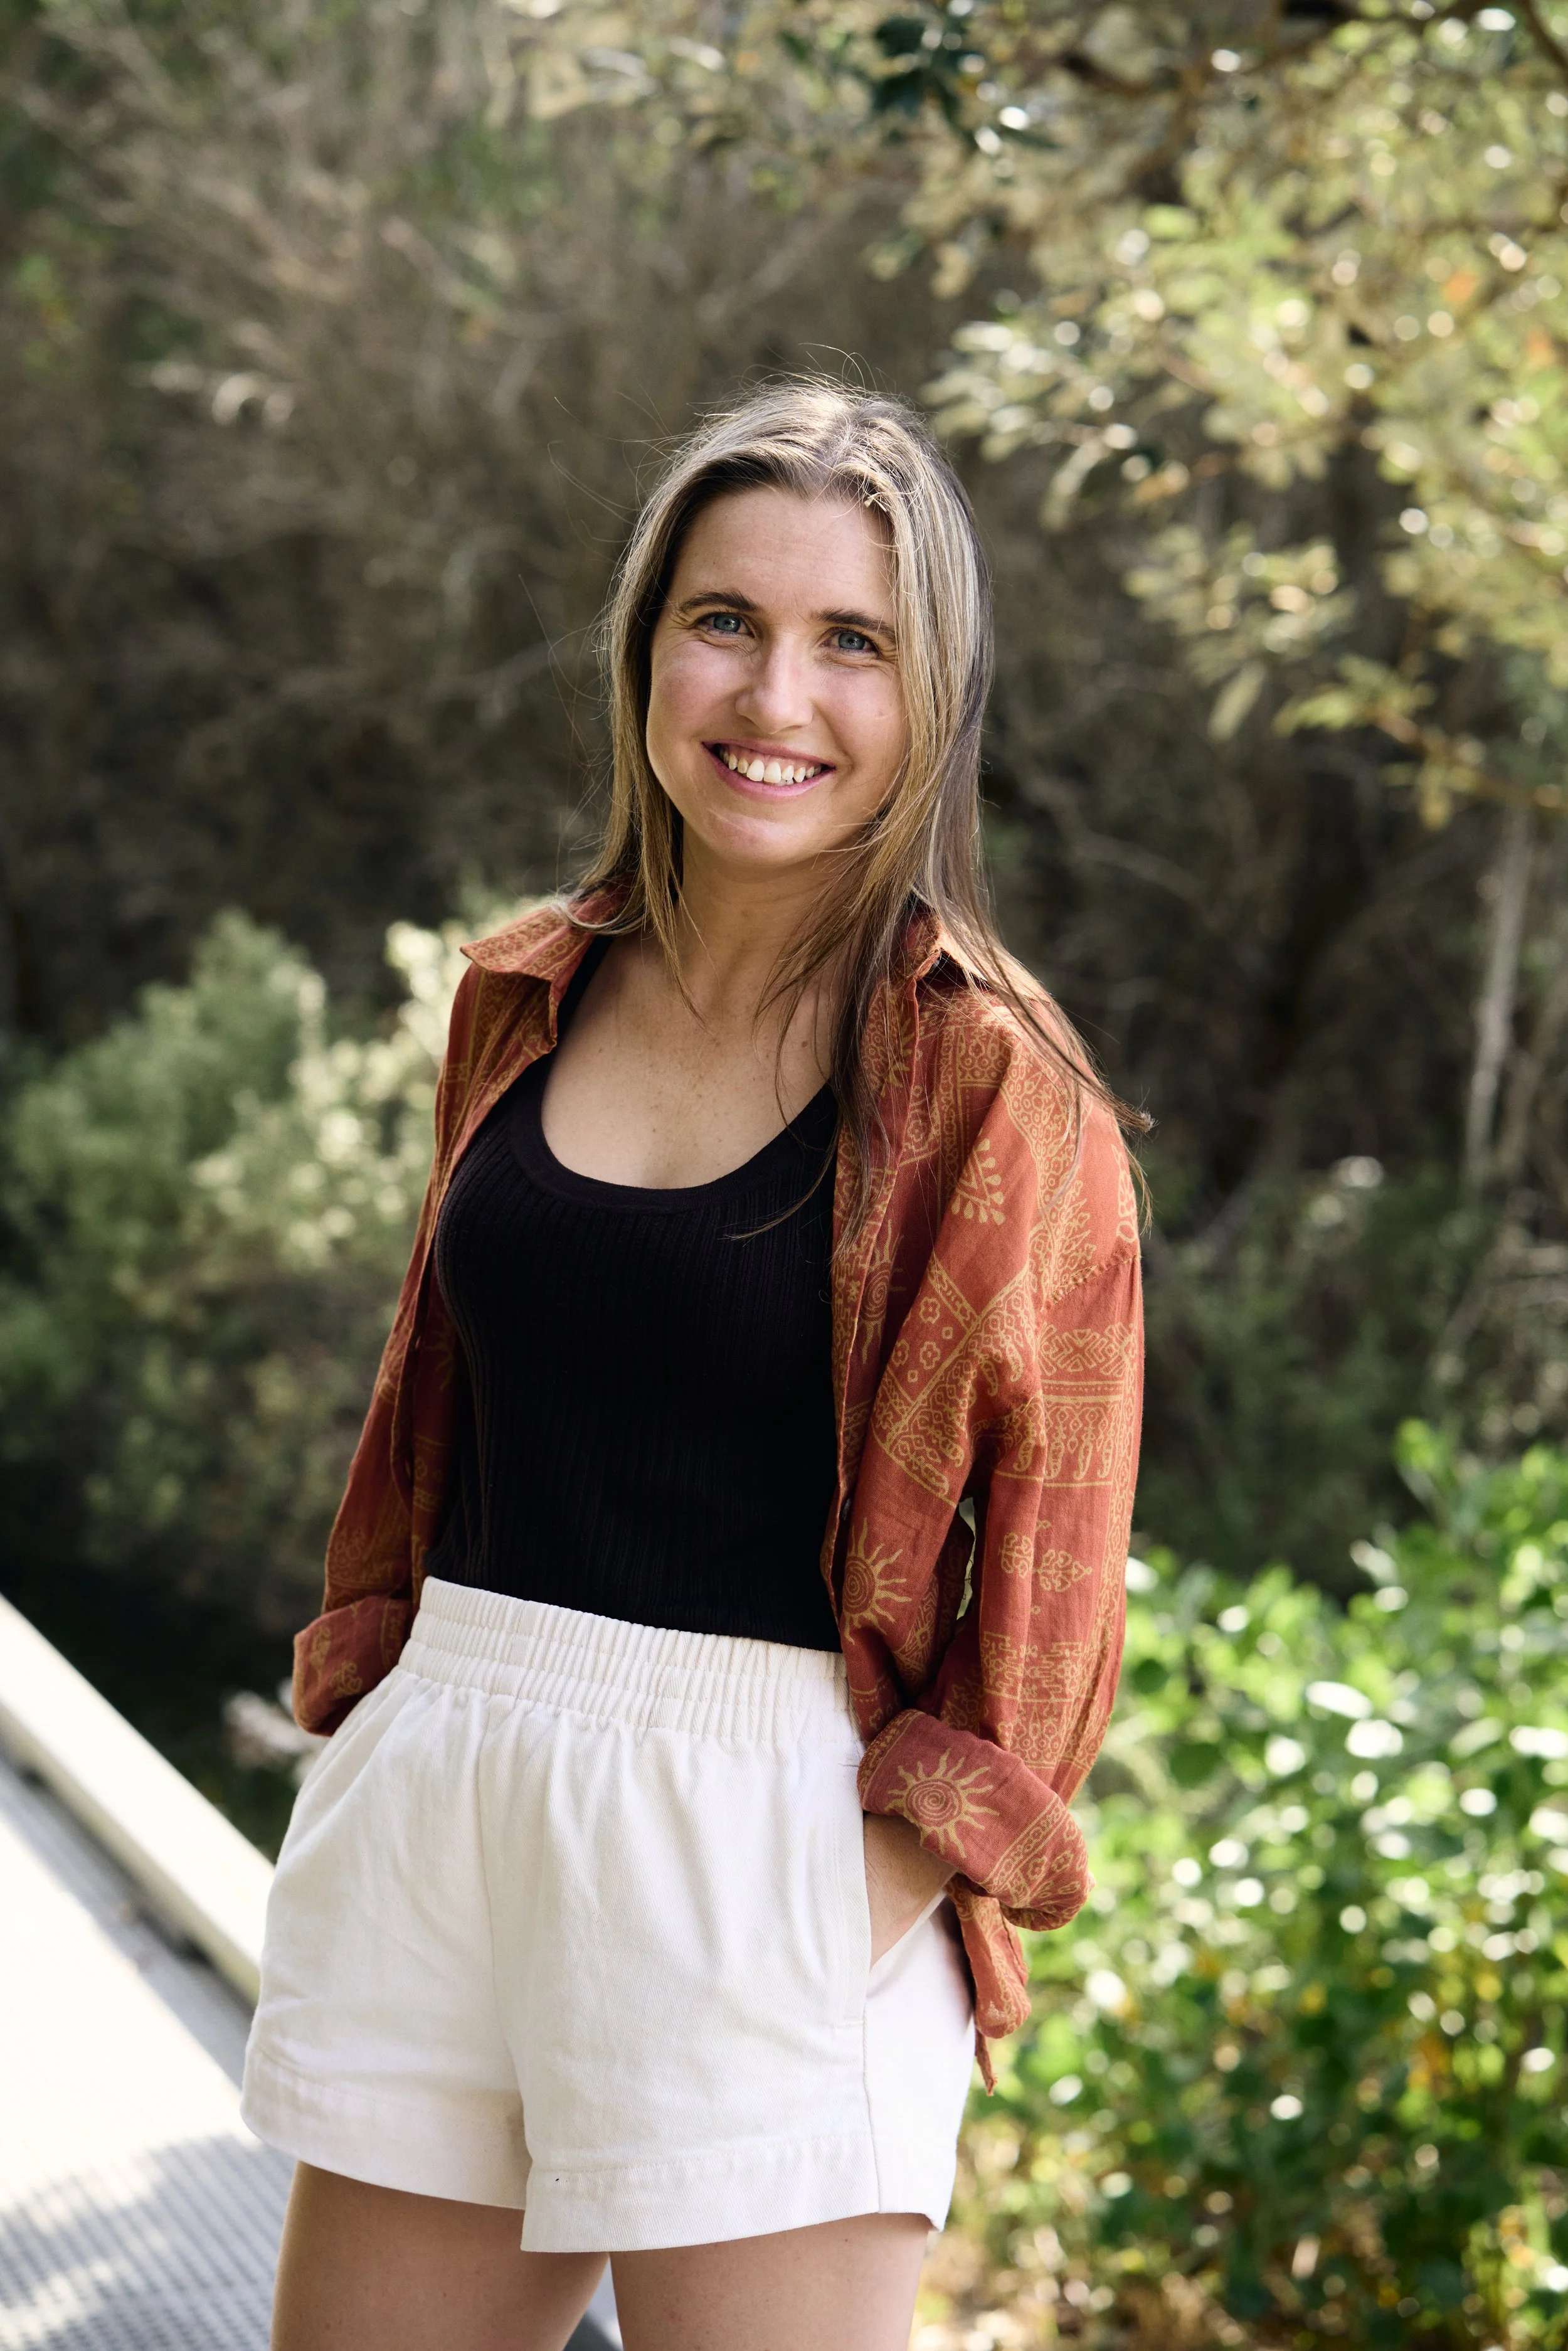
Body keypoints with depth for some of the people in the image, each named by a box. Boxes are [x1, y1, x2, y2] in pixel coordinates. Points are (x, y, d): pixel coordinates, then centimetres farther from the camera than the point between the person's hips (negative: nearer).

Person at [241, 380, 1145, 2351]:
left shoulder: (988, 1081, -8)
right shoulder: (525, 1001, 7)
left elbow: (1045, 1575, -6)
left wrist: (882, 1897, -12)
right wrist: (366, 1706, 11)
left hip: (766, 1827, -5)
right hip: (441, 1792, 5)